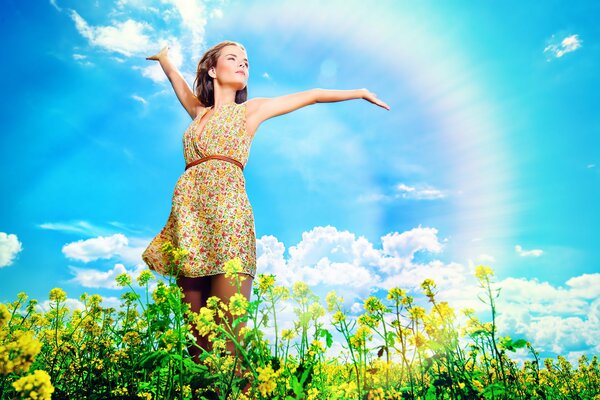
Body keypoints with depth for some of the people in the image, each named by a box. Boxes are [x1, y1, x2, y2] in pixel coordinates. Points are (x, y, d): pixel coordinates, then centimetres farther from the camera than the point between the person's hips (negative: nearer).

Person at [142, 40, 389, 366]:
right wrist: (163, 58, 62)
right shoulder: (199, 112, 24)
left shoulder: (251, 110, 16)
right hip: (187, 209, 4)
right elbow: (177, 81, 43)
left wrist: (360, 92, 27)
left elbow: (311, 95, 21)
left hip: (227, 206, -3)